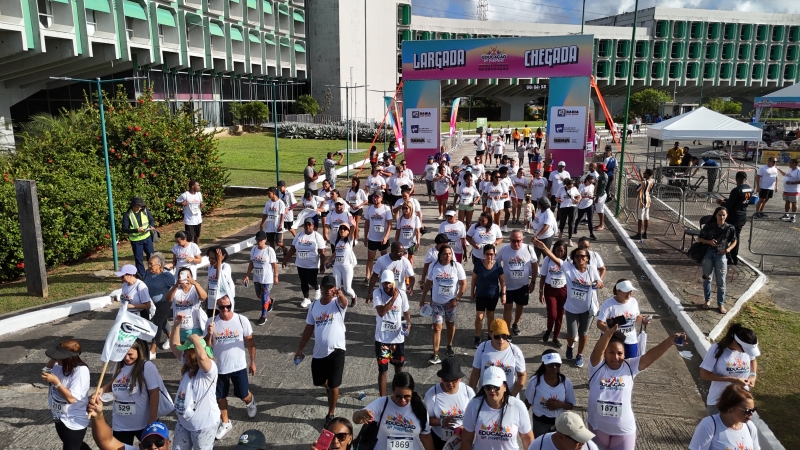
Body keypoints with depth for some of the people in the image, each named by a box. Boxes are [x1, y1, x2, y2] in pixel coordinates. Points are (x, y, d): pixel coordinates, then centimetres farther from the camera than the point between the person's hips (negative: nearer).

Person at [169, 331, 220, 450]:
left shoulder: (209, 368, -24)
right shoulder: (188, 365, 2)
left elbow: (202, 357, -48)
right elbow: (174, 345, 5)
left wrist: (194, 338, -32)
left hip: (204, 424, -8)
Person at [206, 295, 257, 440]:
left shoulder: (242, 320, -13)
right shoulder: (212, 322, -10)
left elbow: (250, 342, -2)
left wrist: (252, 362, 3)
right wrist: (209, 334, -26)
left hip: (239, 366, -1)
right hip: (219, 367, 1)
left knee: (243, 395, 12)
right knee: (220, 396, 15)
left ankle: (250, 402, 48)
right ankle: (225, 423, 38)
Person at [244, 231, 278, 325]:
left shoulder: (269, 250, -17)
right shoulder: (253, 249, -1)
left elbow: (274, 264, -11)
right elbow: (251, 263, 6)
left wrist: (275, 276, -7)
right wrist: (247, 275, 4)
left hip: (267, 279, -6)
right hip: (256, 278, 6)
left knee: (264, 297, -1)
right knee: (259, 295, 21)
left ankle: (263, 317, 12)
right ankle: (270, 301, 50)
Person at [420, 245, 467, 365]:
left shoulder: (457, 266, -12)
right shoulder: (433, 266, -8)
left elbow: (463, 284, -8)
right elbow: (428, 282, 3)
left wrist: (456, 299, -13)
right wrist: (423, 298, 5)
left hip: (451, 302, 0)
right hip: (437, 302, 0)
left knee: (450, 324, 17)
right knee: (437, 327, -4)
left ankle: (450, 345, 42)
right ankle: (435, 355, -3)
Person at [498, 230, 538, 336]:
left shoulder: (529, 249, -12)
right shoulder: (503, 250, -12)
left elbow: (535, 265, -2)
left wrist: (533, 282, 0)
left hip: (523, 285, 1)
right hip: (507, 285, -1)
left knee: (520, 306, 17)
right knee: (507, 307, 4)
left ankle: (515, 324, 41)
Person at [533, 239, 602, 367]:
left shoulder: (592, 270, -10)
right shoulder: (568, 266, -15)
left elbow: (601, 285, 3)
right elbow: (554, 258, -29)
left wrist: (599, 283, -23)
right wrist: (543, 247, -45)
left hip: (587, 308, 1)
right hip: (571, 307, -1)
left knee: (583, 332, 17)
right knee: (572, 334, 9)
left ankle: (580, 355, 41)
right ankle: (569, 346, 46)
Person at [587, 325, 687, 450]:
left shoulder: (630, 367, -8)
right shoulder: (597, 367, -13)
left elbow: (650, 356, -20)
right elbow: (597, 351, -32)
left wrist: (670, 341, -34)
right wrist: (611, 331, -46)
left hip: (624, 429, 0)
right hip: (597, 426, 0)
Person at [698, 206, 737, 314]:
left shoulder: (730, 228, -7)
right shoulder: (709, 226, -8)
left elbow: (734, 241, 6)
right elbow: (699, 238, 0)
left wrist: (729, 249, -14)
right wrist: (709, 242, -17)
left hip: (721, 255, 0)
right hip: (708, 254, 1)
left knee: (721, 281, 4)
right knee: (707, 278, 12)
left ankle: (721, 304, 17)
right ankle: (707, 300, 29)